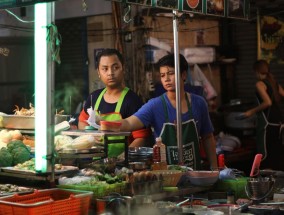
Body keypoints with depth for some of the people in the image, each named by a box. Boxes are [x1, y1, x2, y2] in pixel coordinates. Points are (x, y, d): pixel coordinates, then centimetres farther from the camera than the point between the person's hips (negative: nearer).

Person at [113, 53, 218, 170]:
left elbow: (208, 137, 8)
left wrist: (214, 168, 5)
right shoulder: (155, 105, -10)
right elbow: (129, 123, -25)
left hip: (194, 173, 3)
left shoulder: (198, 103, -2)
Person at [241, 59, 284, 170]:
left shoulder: (260, 84, -12)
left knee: (264, 153, -4)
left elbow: (268, 102, -22)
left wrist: (251, 112, -14)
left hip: (267, 121, -8)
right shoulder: (274, 82, 11)